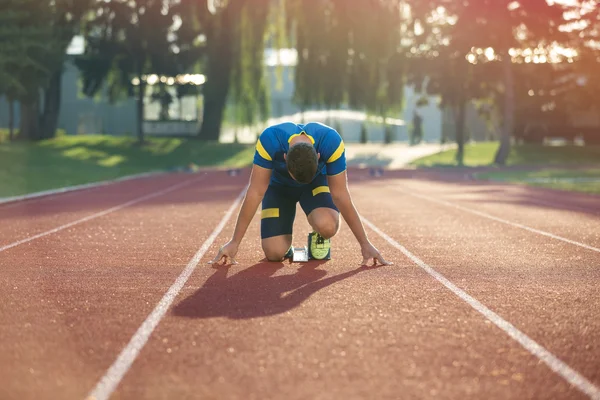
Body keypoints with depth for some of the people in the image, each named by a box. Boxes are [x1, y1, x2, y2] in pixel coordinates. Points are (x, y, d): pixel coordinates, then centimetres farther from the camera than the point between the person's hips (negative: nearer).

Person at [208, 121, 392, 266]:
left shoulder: (331, 142, -36)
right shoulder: (269, 140, -37)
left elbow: (340, 195, -24)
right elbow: (255, 193, -29)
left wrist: (365, 244, -21)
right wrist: (234, 242, -26)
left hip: (317, 183, 0)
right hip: (279, 185, 0)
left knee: (327, 226, -33)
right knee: (274, 253, -18)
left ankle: (318, 237, 4)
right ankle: (285, 244, 18)